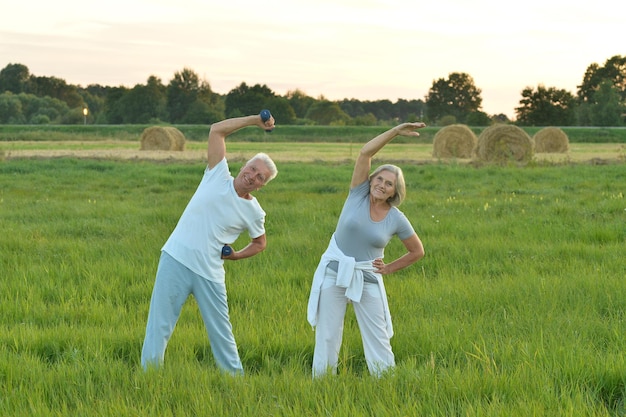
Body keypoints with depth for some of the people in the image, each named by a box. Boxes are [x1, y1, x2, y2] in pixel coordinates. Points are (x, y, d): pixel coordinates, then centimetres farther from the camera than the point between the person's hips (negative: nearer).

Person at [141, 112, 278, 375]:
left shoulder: (254, 213, 5)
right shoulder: (219, 177, 1)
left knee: (221, 331, 7)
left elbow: (260, 243, 22)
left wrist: (237, 255, 3)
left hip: (210, 274, 1)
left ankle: (235, 378, 20)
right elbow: (217, 130, -1)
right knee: (159, 325, -2)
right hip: (176, 261, -1)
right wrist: (255, 120, -4)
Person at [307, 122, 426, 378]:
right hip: (333, 272, 0)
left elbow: (417, 252, 8)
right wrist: (396, 131, -19)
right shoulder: (358, 194, -7)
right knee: (327, 336, 4)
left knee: (378, 340, 2)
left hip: (367, 278, 0)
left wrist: (389, 269, 2)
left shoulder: (397, 219, -6)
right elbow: (365, 152, -17)